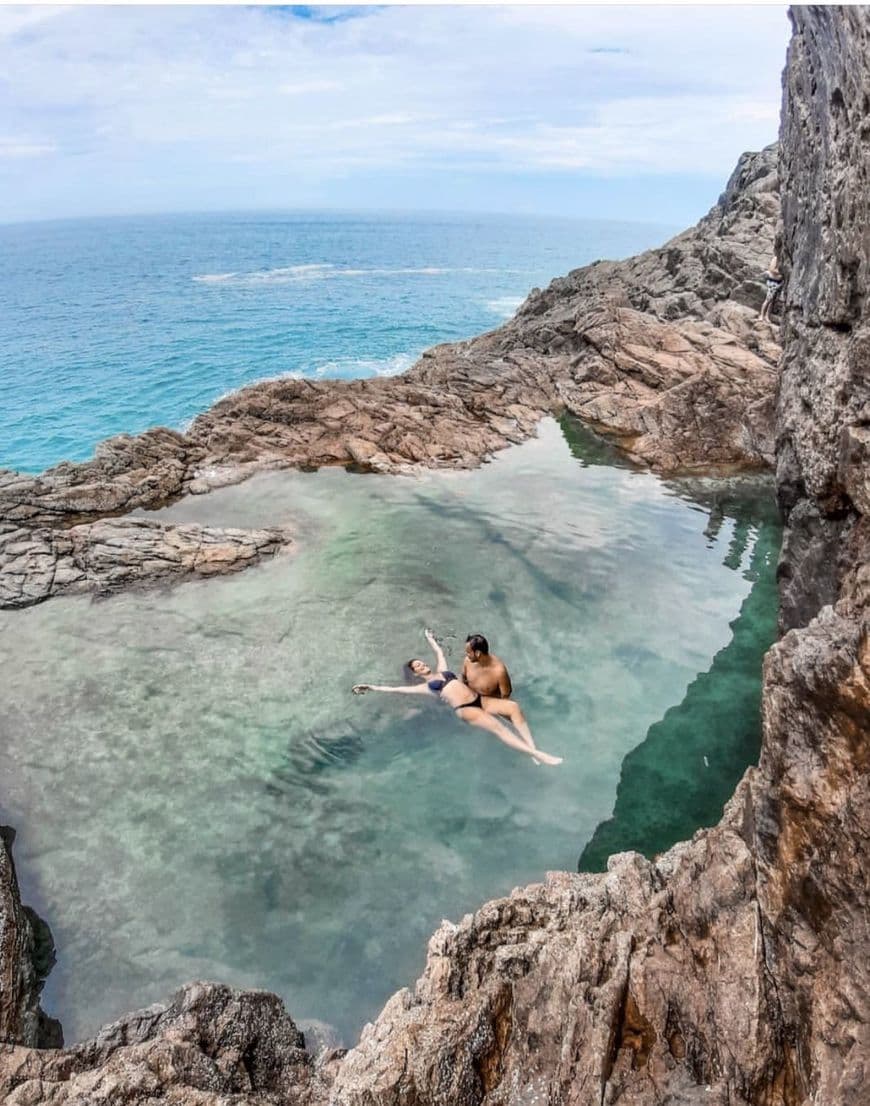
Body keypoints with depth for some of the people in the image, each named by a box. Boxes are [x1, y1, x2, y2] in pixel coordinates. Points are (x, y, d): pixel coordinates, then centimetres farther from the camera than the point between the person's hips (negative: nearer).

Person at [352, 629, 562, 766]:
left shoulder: (442, 670, 25)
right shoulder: (424, 687, 9)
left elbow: (440, 653, 42)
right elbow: (399, 689, 3)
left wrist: (430, 639, 56)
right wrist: (374, 687, -1)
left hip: (479, 699, 7)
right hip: (465, 710, -6)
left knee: (513, 706, -17)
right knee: (497, 726, -28)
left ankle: (532, 746, -20)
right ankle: (535, 754, -37)